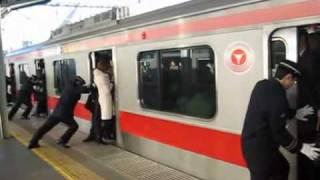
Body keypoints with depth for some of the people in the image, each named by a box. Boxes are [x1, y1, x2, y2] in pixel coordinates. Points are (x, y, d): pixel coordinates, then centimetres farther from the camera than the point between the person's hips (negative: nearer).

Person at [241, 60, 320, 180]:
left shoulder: (263, 85, 1)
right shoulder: (277, 96, -27)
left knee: (282, 168, 26)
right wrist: (300, 147, -9)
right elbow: (278, 132, -22)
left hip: (253, 141, 10)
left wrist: (294, 113, 24)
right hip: (259, 148, -10)